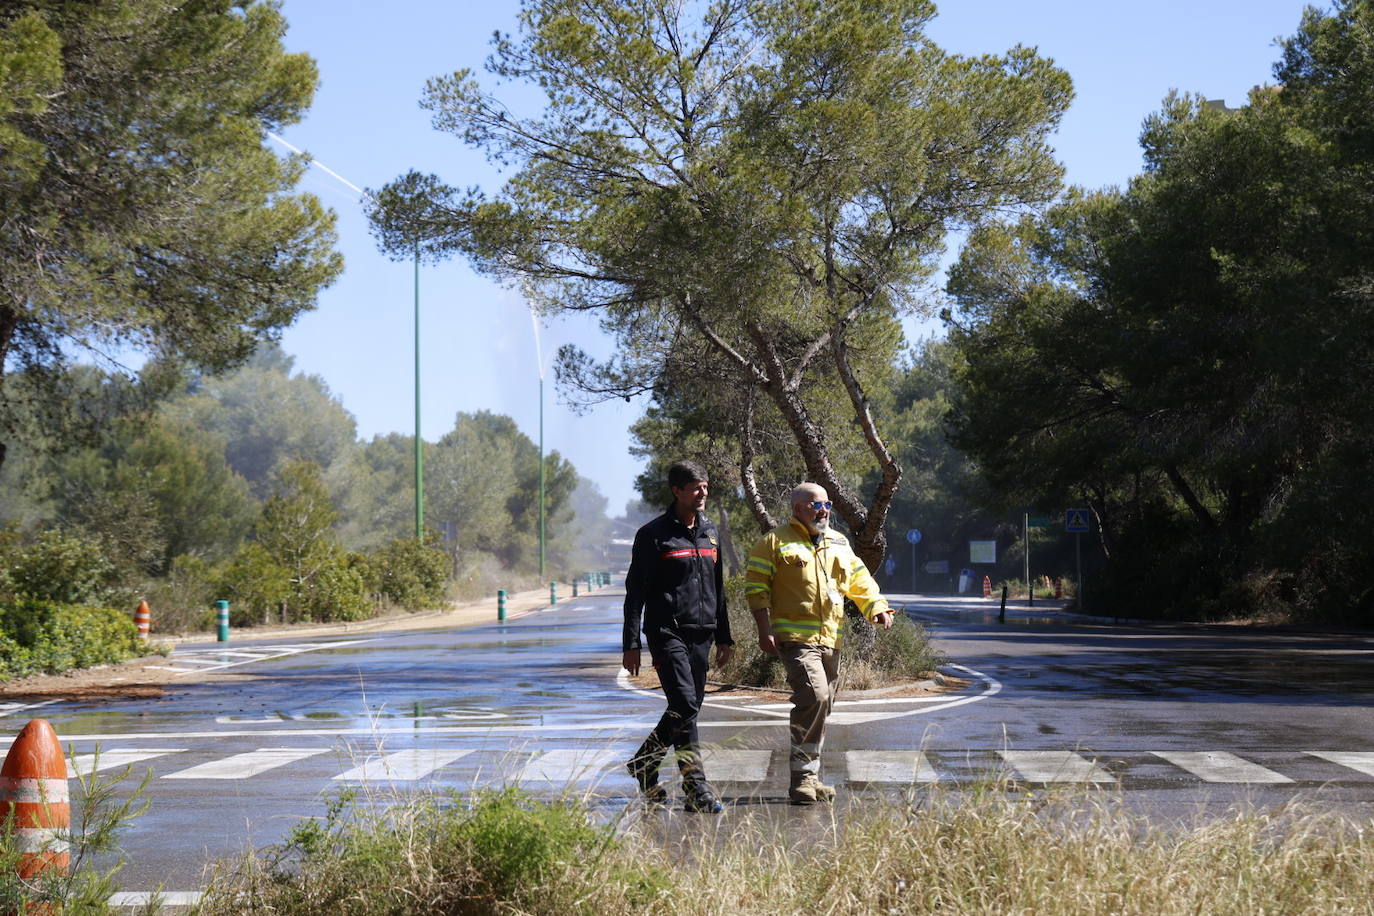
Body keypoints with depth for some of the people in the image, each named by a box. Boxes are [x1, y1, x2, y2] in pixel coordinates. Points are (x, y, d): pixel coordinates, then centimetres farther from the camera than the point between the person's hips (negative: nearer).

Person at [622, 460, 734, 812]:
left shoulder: (710, 532, 15)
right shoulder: (654, 535, -4)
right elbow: (636, 591, -5)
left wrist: (724, 636, 19)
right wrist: (631, 644, -10)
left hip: (702, 635, 7)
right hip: (667, 633, -7)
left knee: (687, 709, 7)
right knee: (685, 706, -16)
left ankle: (643, 763, 23)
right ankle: (696, 789, -10)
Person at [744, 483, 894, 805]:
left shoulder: (838, 543, 19)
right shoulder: (776, 542, 1)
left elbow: (860, 581, 24)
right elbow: (756, 586, -2)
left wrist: (877, 607, 6)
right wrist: (765, 630, -11)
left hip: (830, 639, 7)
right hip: (795, 637, -7)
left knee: (823, 705, 9)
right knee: (814, 696, -22)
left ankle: (809, 778, 18)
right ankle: (802, 776, -16)